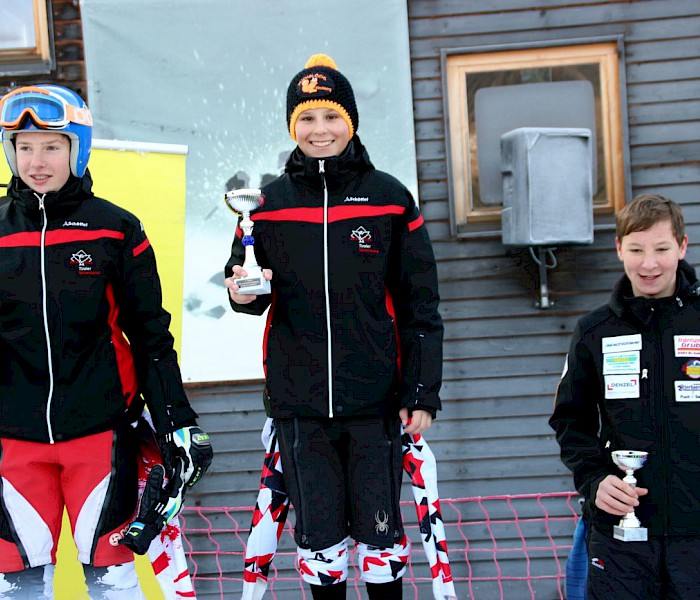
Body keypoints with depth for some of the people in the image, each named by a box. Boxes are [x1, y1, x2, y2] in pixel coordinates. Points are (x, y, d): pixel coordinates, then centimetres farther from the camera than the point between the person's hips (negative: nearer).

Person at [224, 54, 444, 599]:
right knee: (318, 535, 10)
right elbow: (258, 295, 12)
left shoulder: (389, 198, -1)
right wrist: (243, 293, -12)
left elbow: (419, 305, 1)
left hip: (375, 401, -1)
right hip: (299, 404, 2)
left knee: (379, 533, 7)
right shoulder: (269, 203, 4)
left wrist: (423, 392, -4)